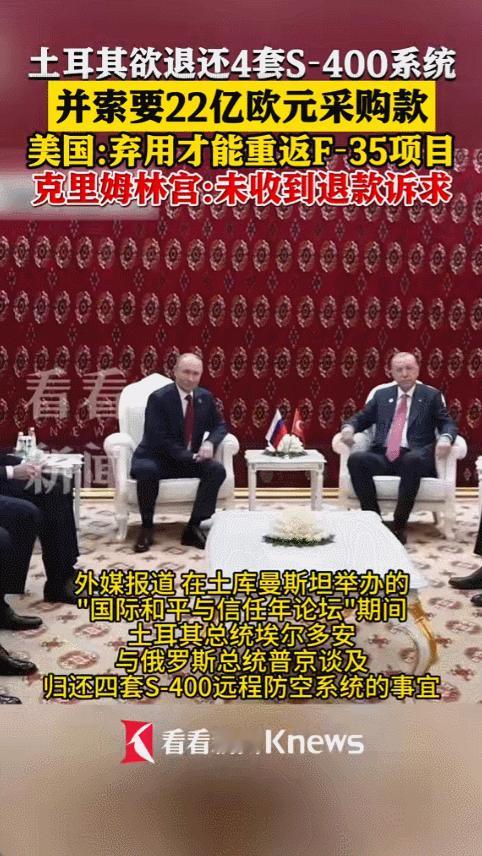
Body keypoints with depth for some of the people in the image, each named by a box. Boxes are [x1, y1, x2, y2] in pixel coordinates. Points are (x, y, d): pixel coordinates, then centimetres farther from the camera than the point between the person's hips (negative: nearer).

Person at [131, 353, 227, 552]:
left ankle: (193, 527, -14)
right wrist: (190, 456, -24)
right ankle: (146, 527, -15)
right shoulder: (158, 398, -15)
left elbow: (219, 425, 11)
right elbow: (158, 439, -20)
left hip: (190, 459, 5)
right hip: (157, 458, -4)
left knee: (217, 470, -22)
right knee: (146, 470, -37)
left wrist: (210, 442, -13)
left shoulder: (205, 397, 2)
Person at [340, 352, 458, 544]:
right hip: (382, 456, 3)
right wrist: (349, 427, -4)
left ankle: (399, 525, -27)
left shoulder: (431, 395, 12)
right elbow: (361, 418, 21)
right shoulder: (382, 395, 19)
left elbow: (447, 423, 5)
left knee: (412, 460, -39)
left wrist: (445, 438, -19)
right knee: (355, 459, -28)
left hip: (414, 457, -2)